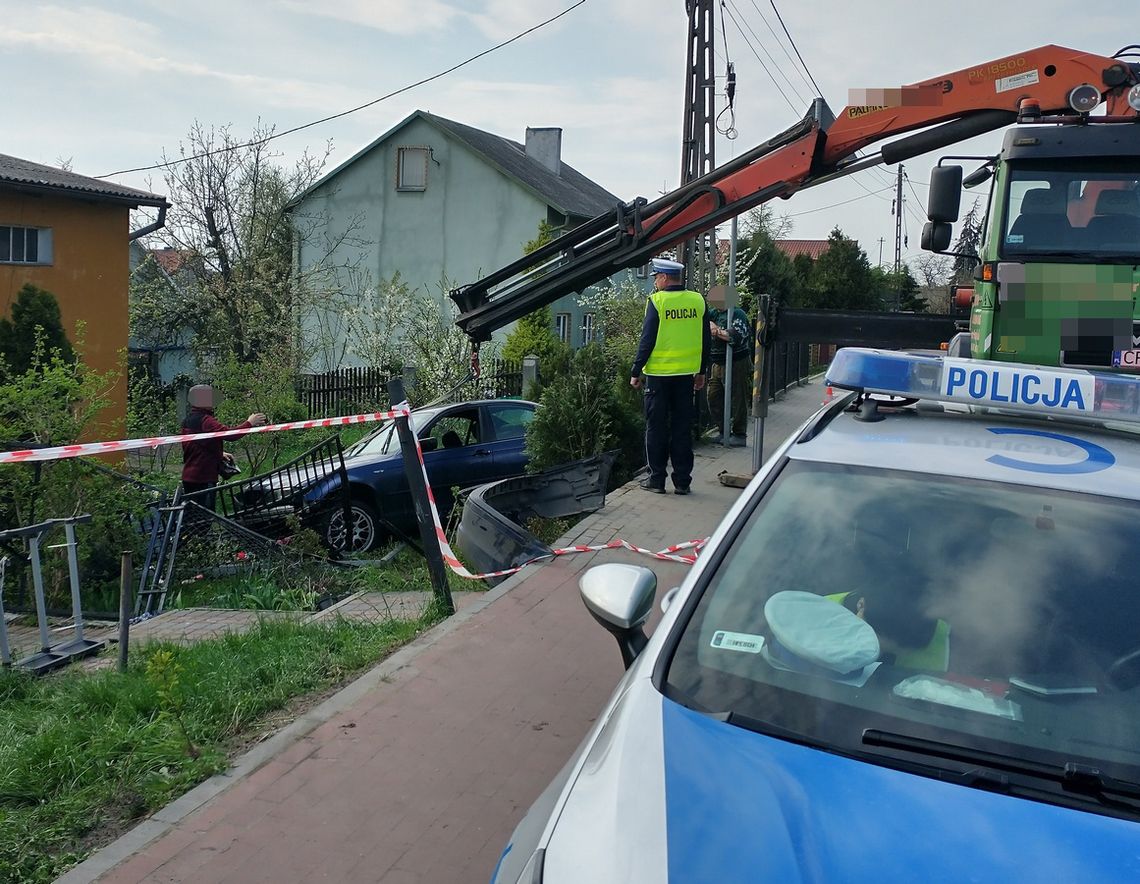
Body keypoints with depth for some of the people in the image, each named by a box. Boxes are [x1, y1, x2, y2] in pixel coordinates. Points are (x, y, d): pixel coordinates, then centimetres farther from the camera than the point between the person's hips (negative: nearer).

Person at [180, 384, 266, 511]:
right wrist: (249, 423, -15)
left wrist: (219, 454, 16)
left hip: (188, 477, 10)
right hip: (203, 478, -10)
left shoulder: (188, 420, 13)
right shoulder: (204, 420, -18)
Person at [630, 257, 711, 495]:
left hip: (659, 374, -4)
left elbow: (647, 340, -11)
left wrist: (636, 372, -4)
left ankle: (656, 479, 9)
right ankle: (682, 481, 11)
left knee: (656, 428, 6)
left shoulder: (657, 301, -10)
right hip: (686, 374, 4)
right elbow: (705, 341, 9)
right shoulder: (697, 301, 4)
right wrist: (702, 372, 18)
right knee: (682, 428, 9)